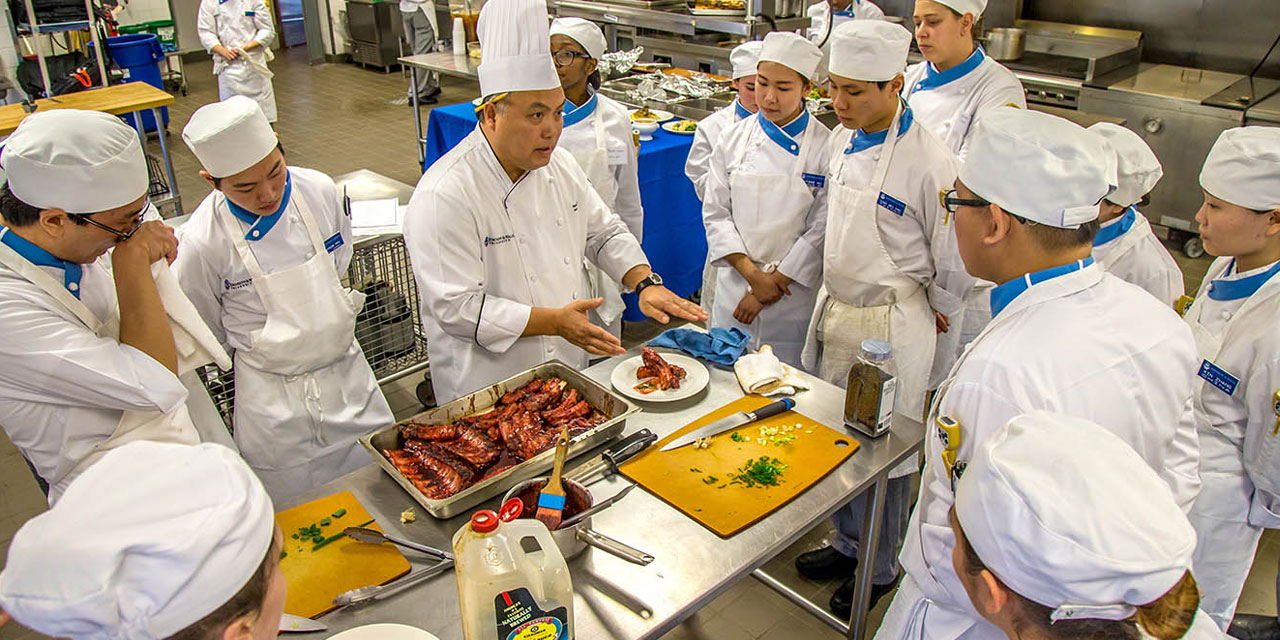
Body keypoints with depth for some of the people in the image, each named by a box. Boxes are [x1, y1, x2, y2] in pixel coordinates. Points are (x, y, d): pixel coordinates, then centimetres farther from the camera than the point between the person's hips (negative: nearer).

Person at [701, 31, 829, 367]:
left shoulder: (826, 148, -8)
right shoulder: (733, 138, 0)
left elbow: (821, 230, -8)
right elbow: (716, 213, -1)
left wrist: (775, 281, -9)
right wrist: (752, 274, -10)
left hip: (794, 292, -2)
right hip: (734, 283, 3)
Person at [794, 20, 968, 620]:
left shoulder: (929, 161, -21)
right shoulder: (841, 141, 2)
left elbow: (956, 261, -13)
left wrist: (935, 310, 0)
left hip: (891, 328, -7)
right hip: (835, 312, 7)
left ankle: (880, 571, 31)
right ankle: (849, 544, 41)